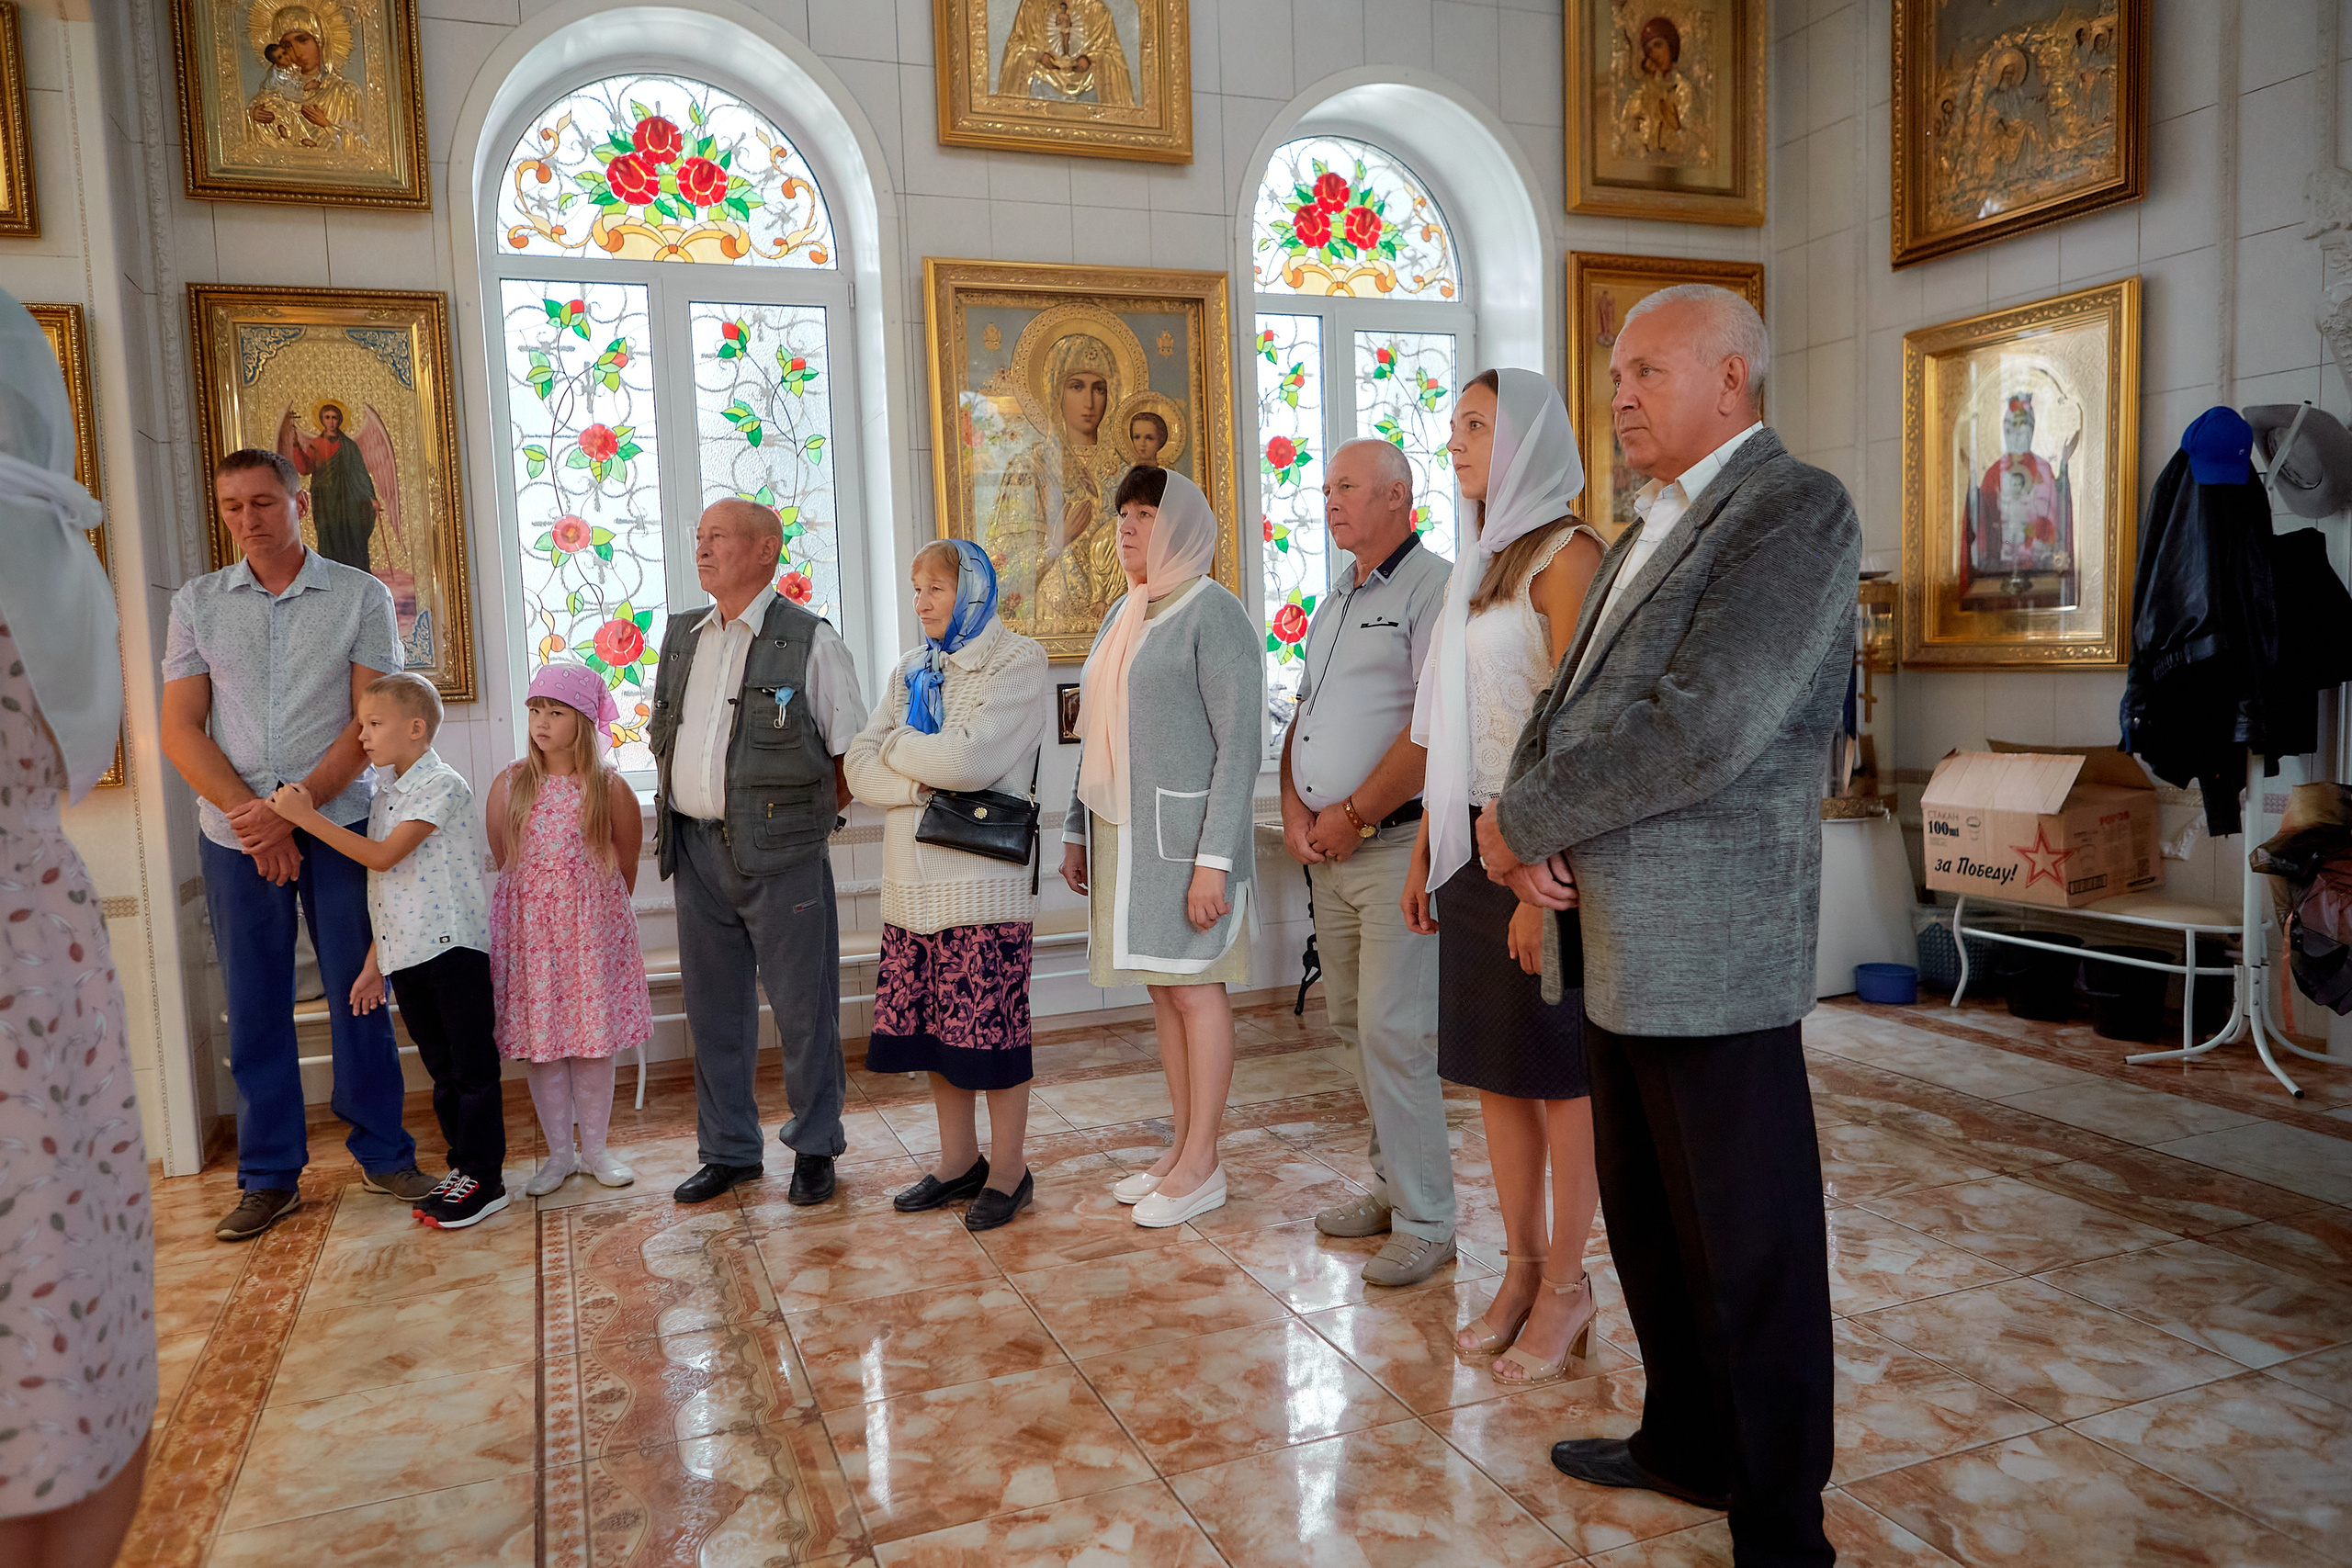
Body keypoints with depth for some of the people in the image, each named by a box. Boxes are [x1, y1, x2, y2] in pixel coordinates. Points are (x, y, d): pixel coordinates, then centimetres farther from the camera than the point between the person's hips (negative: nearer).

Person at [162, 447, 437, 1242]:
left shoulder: (361, 597, 1)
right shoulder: (197, 602, 8)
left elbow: (371, 722, -4)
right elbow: (179, 730, 3)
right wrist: (247, 813, -10)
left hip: (338, 824, -2)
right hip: (235, 834, 2)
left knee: (358, 992, 4)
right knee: (255, 1005, 7)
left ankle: (382, 1153, 17)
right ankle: (269, 1176, 17)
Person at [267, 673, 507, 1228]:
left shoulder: (443, 785, -12)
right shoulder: (384, 791, 14)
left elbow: (383, 856, -19)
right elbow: (389, 890, 16)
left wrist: (306, 817, -15)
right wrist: (373, 963, 15)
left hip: (453, 947, -8)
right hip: (403, 954, 8)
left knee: (472, 1065, -1)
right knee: (441, 1067, 14)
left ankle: (484, 1177, 6)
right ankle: (461, 1165, 24)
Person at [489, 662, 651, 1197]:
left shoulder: (608, 786, -5)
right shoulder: (510, 783, 0)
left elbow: (627, 861, 7)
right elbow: (500, 856, 9)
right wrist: (536, 898, 10)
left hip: (593, 924, -1)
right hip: (528, 927, 1)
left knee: (595, 1039, 4)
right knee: (538, 1040, 4)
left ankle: (594, 1147, 19)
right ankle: (559, 1152, 18)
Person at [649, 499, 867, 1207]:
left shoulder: (810, 641, -6)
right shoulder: (681, 637, 13)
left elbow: (854, 756, -5)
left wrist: (797, 813, -4)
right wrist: (684, 806, 10)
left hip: (780, 856, -6)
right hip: (696, 849, 6)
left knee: (802, 1008, 2)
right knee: (713, 1008, 13)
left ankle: (815, 1148, 20)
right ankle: (728, 1150, 27)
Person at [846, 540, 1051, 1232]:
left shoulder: (1017, 663, -4)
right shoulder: (912, 671, 16)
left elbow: (972, 759, -17)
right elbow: (860, 768, 7)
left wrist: (897, 747, -1)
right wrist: (925, 785, -10)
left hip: (983, 879, -6)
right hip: (913, 880, 6)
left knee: (991, 1025, 0)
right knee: (933, 1025, 11)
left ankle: (1008, 1167, 15)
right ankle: (958, 1159, 26)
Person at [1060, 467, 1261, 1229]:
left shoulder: (1213, 612, -8)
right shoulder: (1122, 615, 16)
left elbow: (1239, 743, -14)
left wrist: (1215, 858, -19)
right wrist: (1077, 831, 17)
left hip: (1183, 831, -7)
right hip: (1123, 831, 8)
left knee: (1194, 987, -1)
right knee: (1161, 987, 11)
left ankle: (1201, 1165, 9)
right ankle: (1183, 1148, 21)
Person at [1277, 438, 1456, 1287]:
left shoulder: (1434, 587, -9)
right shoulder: (1332, 606, 20)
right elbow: (1302, 719, 20)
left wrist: (1351, 817, -14)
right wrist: (1295, 811, 3)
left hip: (1396, 844, -9)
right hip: (1329, 851, 9)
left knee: (1394, 1031, -9)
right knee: (1354, 1024, 13)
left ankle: (1426, 1221, 2)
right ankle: (1392, 1186, 26)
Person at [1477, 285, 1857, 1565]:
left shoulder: (1798, 511, -12)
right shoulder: (1648, 533, 17)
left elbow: (1699, 731, -23)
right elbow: (1566, 701, 15)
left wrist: (1521, 822, -13)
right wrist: (1525, 825, -6)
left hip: (1710, 950, -9)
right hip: (1619, 942, 9)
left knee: (1747, 1251, 5)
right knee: (1646, 1221, 21)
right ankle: (1685, 1445, 41)